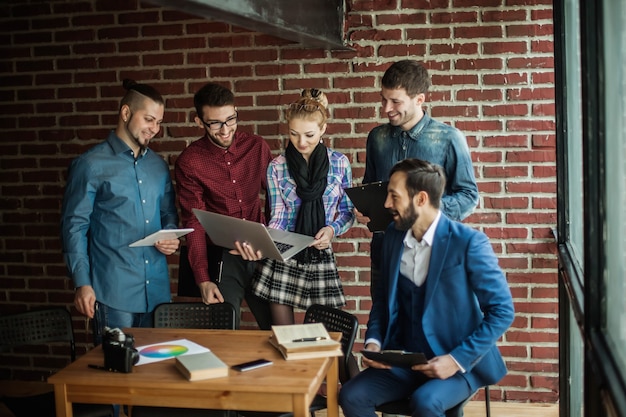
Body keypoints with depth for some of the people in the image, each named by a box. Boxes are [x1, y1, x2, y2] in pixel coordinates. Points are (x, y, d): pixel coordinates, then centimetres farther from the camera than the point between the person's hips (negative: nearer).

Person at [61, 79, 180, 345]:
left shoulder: (158, 166, 11)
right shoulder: (91, 165, -4)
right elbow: (74, 226, -5)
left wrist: (170, 236, -2)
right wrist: (82, 283, -11)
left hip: (157, 287, 5)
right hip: (114, 291, -5)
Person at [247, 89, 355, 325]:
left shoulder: (339, 163, -1)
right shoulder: (277, 167, -1)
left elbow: (348, 211, 7)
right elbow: (278, 218, -2)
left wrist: (333, 229, -13)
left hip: (320, 255, 0)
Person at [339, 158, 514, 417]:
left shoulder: (469, 243, -15)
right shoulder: (394, 236, 3)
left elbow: (502, 311, -12)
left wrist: (458, 359, -19)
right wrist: (373, 342, -4)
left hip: (460, 363, -5)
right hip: (405, 359, 5)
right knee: (351, 396, -16)